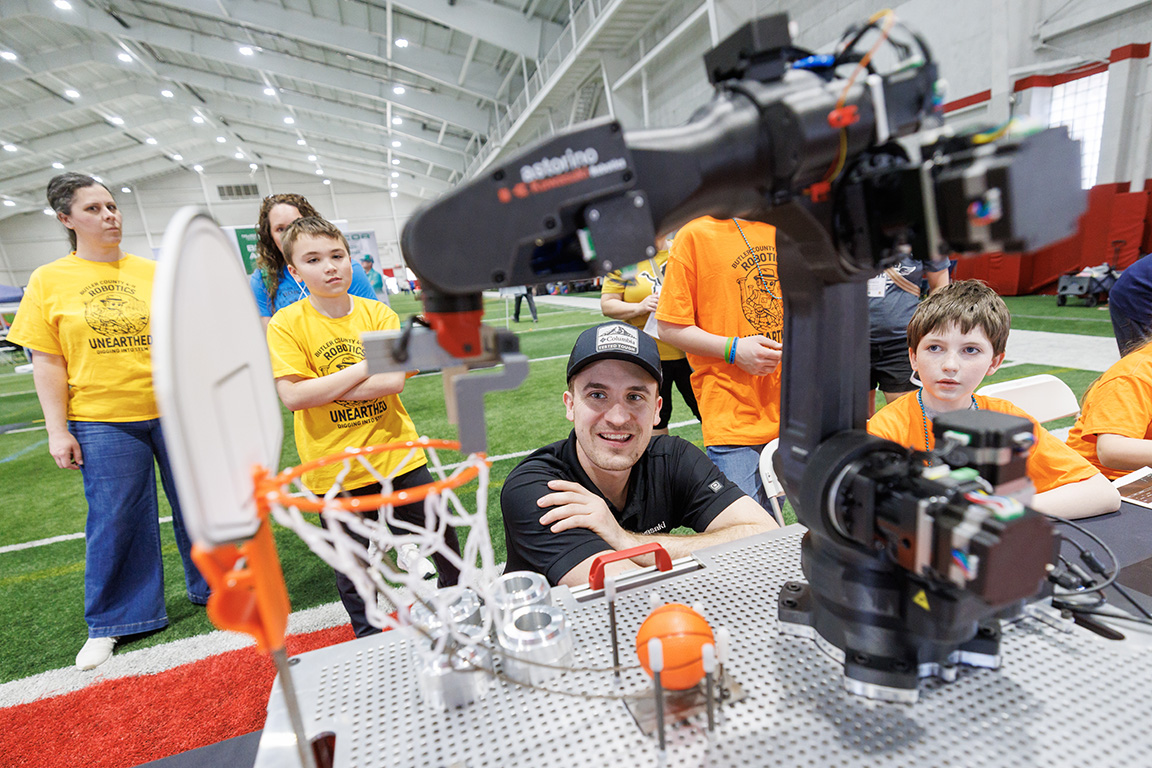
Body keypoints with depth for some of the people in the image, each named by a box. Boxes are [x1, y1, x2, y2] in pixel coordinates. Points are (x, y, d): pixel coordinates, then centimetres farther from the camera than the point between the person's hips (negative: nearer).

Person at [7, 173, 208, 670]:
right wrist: (57, 431, -4)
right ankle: (114, 622, 28)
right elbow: (47, 362, 0)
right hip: (102, 422, -1)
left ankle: (213, 587, 31)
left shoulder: (152, 271, 4)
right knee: (114, 519, 8)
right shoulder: (48, 281, 1)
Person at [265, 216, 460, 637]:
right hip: (336, 470, -1)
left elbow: (393, 382, -14)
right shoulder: (285, 325, -7)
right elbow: (292, 396, -17)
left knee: (443, 538, 14)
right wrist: (366, 367, -16)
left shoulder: (379, 313, -3)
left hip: (397, 454, 1)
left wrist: (324, 389, -16)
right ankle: (368, 637, 41)